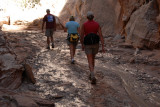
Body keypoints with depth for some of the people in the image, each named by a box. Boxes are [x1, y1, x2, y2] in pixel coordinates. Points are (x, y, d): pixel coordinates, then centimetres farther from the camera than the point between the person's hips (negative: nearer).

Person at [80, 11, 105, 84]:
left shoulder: (84, 25, -8)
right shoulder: (97, 24, -3)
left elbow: (81, 36, -4)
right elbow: (100, 35, -9)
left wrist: (82, 45, 11)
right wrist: (103, 46, -9)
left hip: (87, 44, -3)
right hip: (95, 44, 3)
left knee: (90, 62, -3)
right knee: (92, 59, 25)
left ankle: (93, 77, -21)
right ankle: (91, 74, 36)